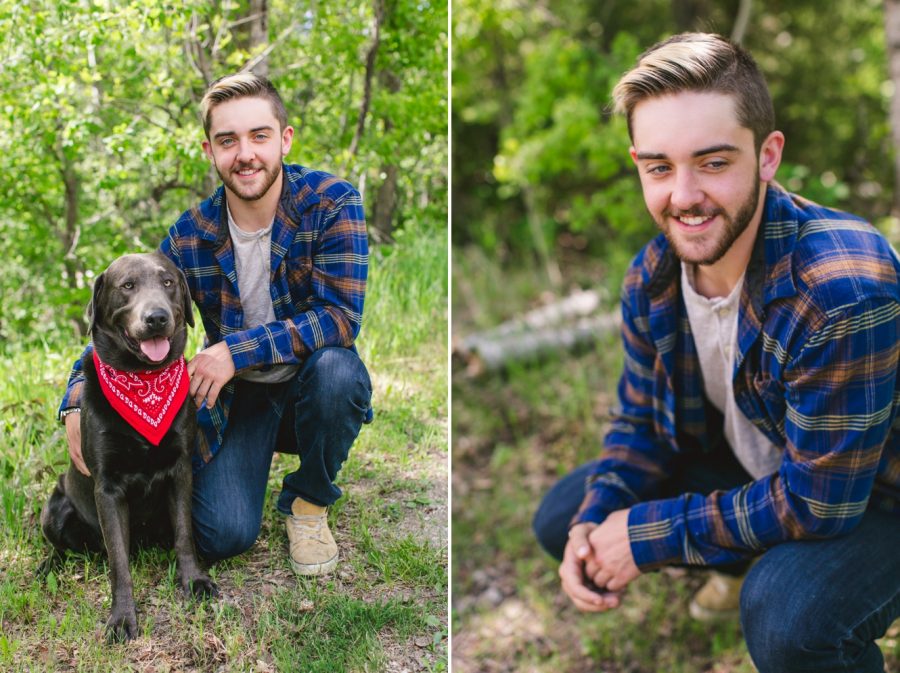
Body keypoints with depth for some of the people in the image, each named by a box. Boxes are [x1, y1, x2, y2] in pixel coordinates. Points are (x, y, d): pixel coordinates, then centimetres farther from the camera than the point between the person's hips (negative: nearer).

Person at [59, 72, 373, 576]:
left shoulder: (331, 202, -17)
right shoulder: (191, 236, -7)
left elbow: (340, 315, -25)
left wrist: (237, 350, -30)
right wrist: (77, 402, -16)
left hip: (309, 384, -1)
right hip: (238, 396, 2)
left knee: (335, 368, -38)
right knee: (224, 535, -19)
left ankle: (309, 500, -6)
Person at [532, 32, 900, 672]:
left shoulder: (844, 290, -36)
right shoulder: (651, 278, -12)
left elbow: (815, 503, -31)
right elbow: (642, 422, 3)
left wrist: (647, 534, -23)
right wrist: (593, 525, -15)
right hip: (748, 472, 7)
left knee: (786, 618, -36)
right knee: (562, 518, 3)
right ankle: (749, 563, 21)